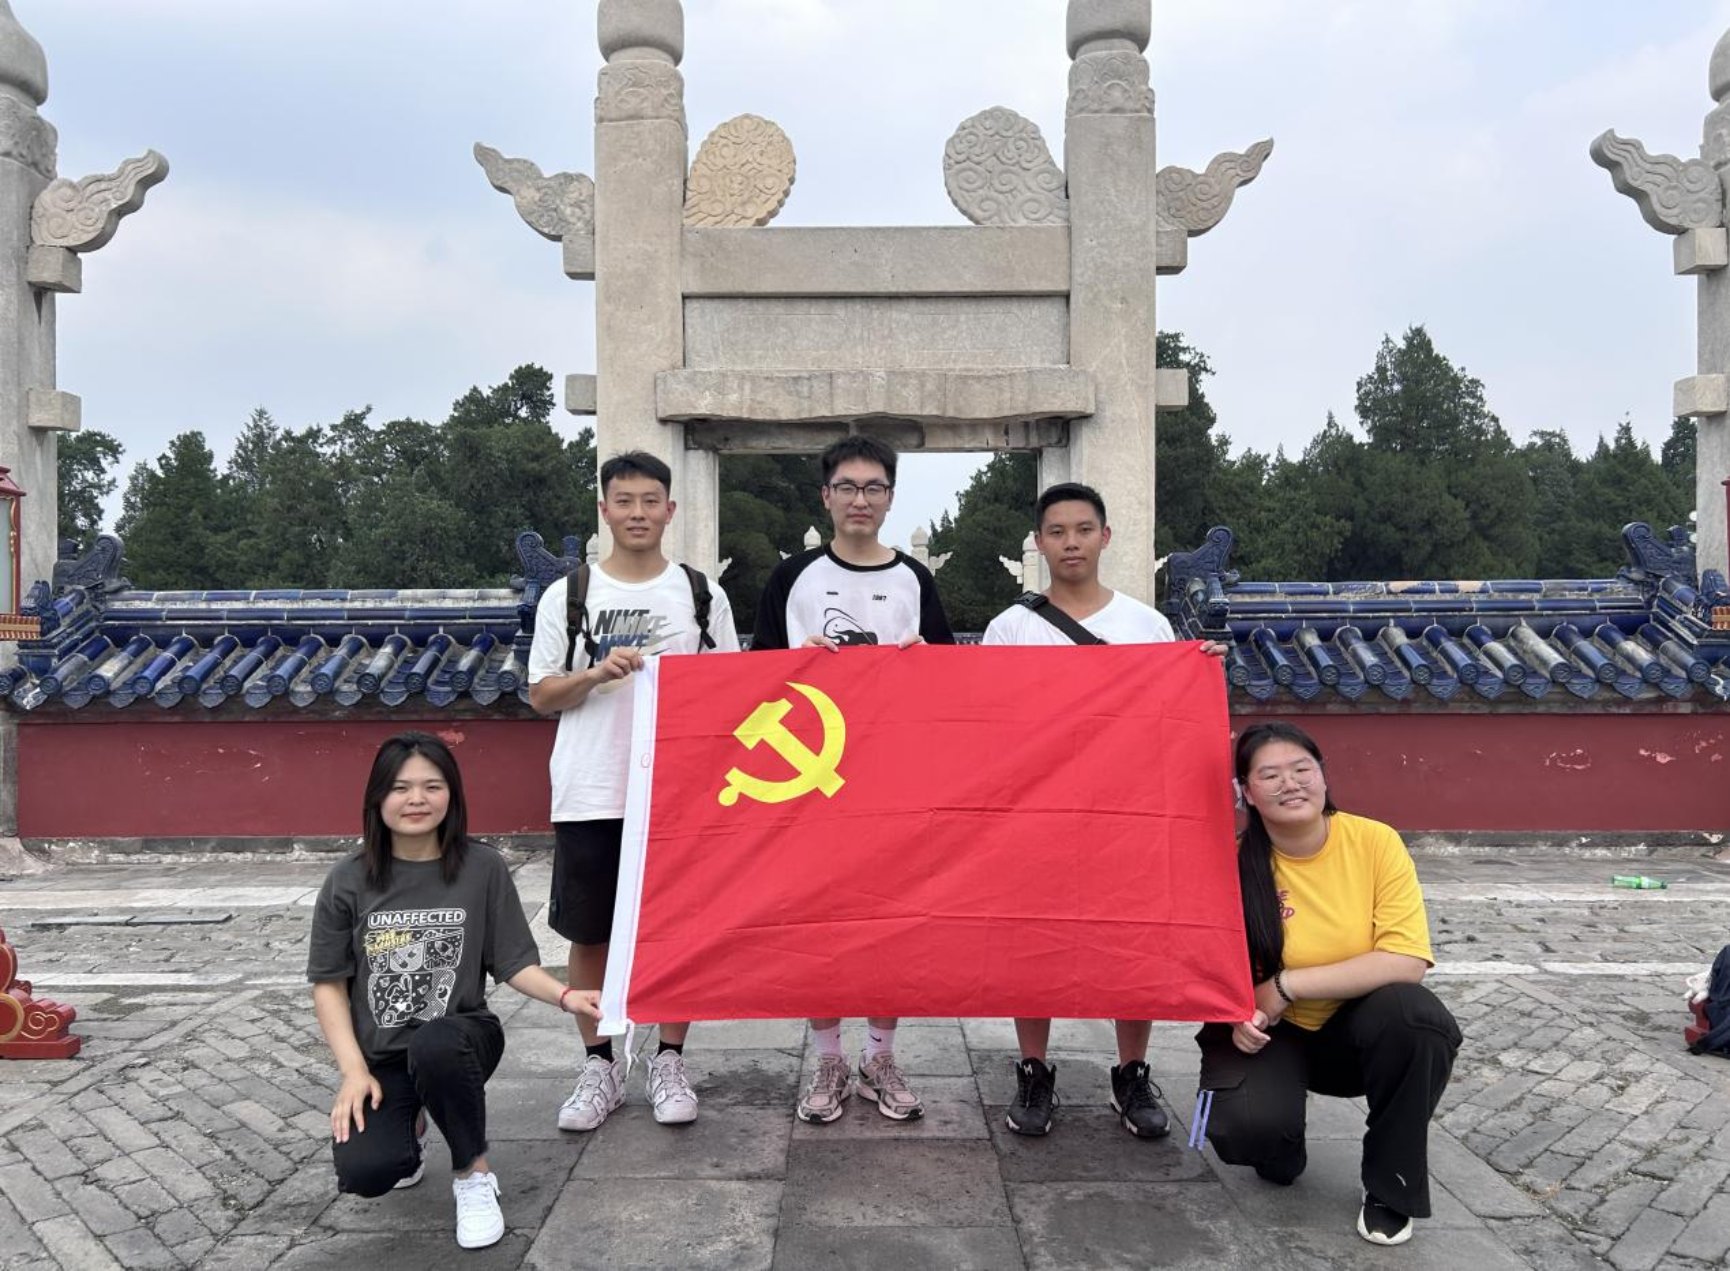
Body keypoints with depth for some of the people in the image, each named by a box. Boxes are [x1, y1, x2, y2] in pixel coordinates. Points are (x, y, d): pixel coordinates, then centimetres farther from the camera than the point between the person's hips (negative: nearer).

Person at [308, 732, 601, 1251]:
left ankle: (474, 1174, -10)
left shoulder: (482, 868, -6)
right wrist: (353, 1070, -8)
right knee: (364, 1173, -24)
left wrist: (565, 995, -21)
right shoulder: (349, 880, -3)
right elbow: (328, 984, 1)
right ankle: (410, 1123, 16)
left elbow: (514, 964, -2)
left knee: (432, 1044, -38)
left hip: (459, 1038, -1)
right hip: (379, 1056, 1)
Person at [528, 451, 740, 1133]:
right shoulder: (567, 597, 4)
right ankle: (599, 1065, 23)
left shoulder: (703, 595, 5)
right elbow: (541, 695, 5)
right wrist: (597, 675, -13)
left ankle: (669, 1063, 22)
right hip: (589, 795, 0)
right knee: (590, 935, 7)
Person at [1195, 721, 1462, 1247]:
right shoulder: (1234, 862, -15)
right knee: (1246, 1127, -30)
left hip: (1353, 1029, 1)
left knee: (1417, 1015, -32)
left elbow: (1406, 963, -23)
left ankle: (1391, 1186, -7)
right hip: (1269, 1035, -1)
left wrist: (1286, 985, -25)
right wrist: (1236, 1014, -24)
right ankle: (1279, 1148, 12)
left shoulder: (1375, 842, -15)